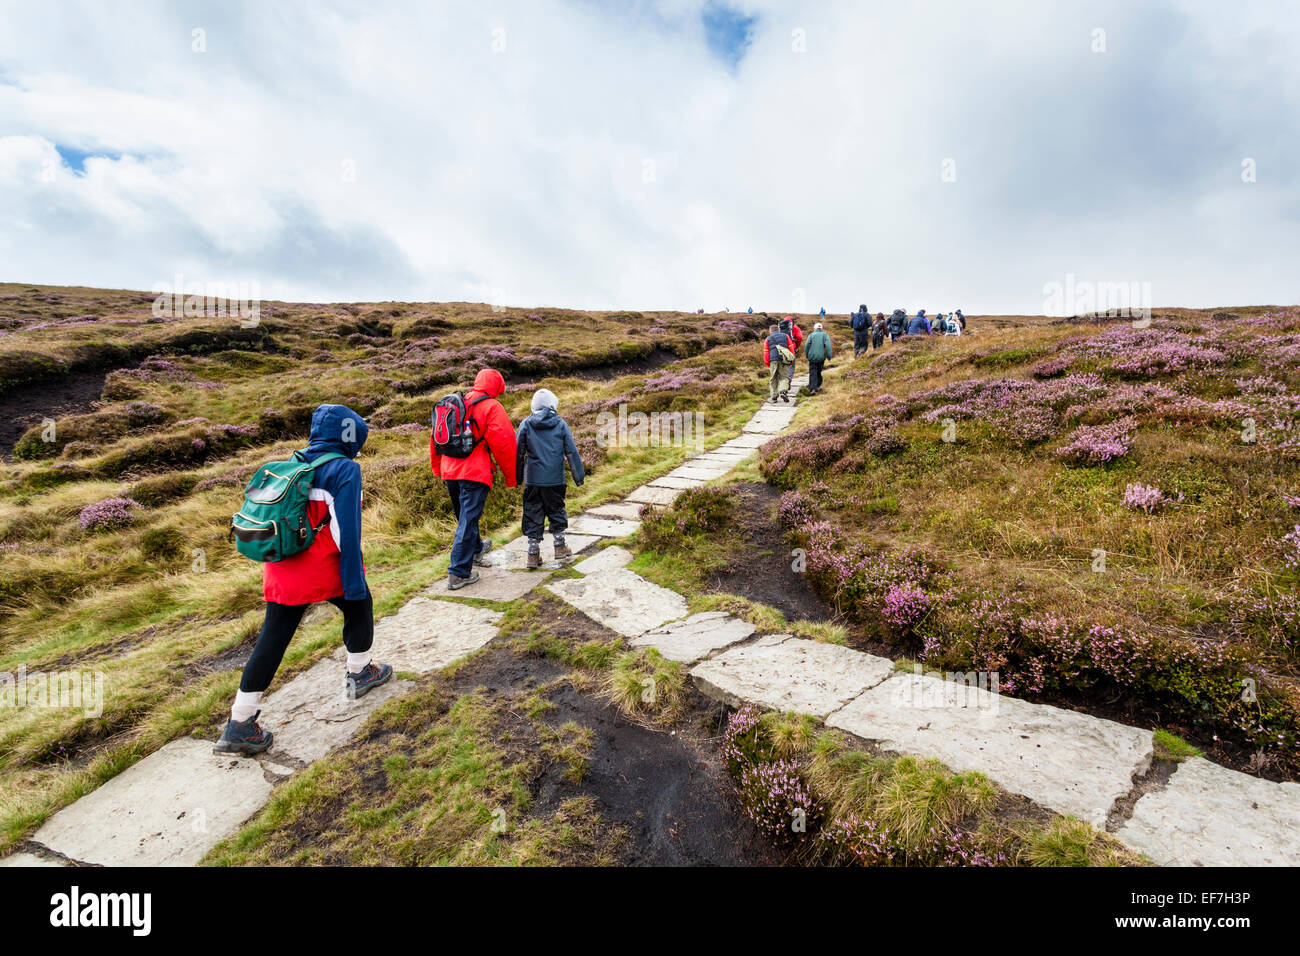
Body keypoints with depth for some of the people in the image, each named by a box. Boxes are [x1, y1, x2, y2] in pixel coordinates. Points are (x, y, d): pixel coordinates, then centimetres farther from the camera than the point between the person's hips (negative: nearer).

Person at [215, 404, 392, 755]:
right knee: (359, 607, 20)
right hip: (324, 568, -6)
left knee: (271, 640, 11)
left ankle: (240, 724, 14)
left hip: (280, 569, 6)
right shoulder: (345, 470, -11)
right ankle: (359, 673, 36)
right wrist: (355, 581, -14)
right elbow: (347, 531, -17)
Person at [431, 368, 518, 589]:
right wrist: (511, 477, -3)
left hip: (450, 471, 7)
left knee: (464, 516, 24)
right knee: (468, 521, -3)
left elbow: (436, 436, 16)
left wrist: (437, 467, 25)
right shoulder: (491, 407, -8)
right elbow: (503, 444, -11)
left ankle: (476, 549, 48)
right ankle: (459, 573, -1)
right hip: (474, 472, -7)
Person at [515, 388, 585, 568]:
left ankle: (533, 553, 10)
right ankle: (560, 546, 23)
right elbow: (572, 452, 0)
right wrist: (579, 477, 7)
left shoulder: (526, 424, 1)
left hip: (532, 479, 0)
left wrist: (517, 477, 15)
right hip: (555, 479, 0)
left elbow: (518, 452, 4)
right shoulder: (561, 424, 0)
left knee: (533, 513, 8)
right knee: (556, 511, 16)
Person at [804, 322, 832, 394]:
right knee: (819, 371, 20)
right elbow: (828, 346, -7)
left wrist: (807, 355, 8)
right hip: (821, 357, 2)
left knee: (813, 373, -2)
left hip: (812, 357, -2)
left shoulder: (811, 335, 2)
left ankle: (812, 389, -15)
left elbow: (806, 345, -4)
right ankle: (818, 386, 26)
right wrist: (829, 357, -5)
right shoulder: (825, 335, 4)